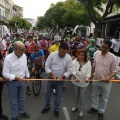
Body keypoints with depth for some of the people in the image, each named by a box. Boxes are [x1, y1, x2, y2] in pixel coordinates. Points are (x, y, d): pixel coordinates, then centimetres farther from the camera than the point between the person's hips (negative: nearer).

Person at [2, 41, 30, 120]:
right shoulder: (8, 58, -22)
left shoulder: (24, 56, -6)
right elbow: (5, 73, -19)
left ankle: (22, 112, 45)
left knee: (21, 98, 23)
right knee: (13, 100, 13)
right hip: (12, 82, -4)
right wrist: (16, 78, -26)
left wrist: (27, 77, 14)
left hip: (22, 81, 5)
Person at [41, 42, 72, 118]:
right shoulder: (52, 55, -13)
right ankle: (47, 107, 39)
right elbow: (47, 66, -10)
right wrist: (52, 75, -22)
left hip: (60, 80, 0)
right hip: (50, 78, 1)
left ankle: (56, 109, 34)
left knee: (58, 95, 13)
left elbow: (69, 70, -8)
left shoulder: (69, 58, -12)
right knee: (47, 94, 15)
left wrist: (62, 77, -23)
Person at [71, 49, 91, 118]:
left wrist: (87, 78, -40)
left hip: (84, 83, -1)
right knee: (76, 95, 21)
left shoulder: (88, 63, -14)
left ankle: (81, 110, 28)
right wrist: (76, 77, -40)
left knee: (82, 97, 9)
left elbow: (88, 73, -18)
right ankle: (75, 106, 45)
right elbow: (73, 71, -21)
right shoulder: (74, 61, -13)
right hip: (76, 82, 2)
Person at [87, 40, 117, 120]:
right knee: (94, 95, 22)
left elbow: (114, 71, -13)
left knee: (104, 98, 15)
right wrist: (92, 74, 17)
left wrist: (109, 77, -30)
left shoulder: (112, 57, -17)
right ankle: (94, 108, 45)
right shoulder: (96, 54, -5)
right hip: (96, 80, 4)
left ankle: (101, 112, 35)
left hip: (106, 82, -4)